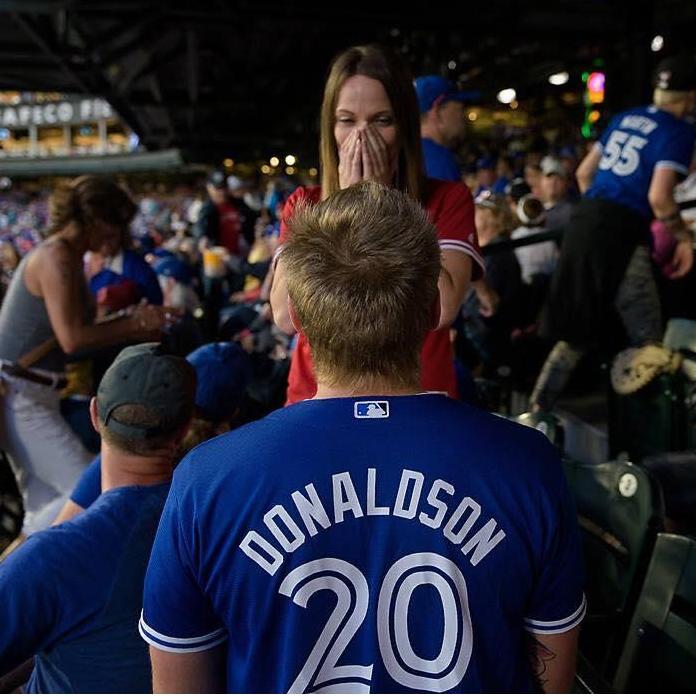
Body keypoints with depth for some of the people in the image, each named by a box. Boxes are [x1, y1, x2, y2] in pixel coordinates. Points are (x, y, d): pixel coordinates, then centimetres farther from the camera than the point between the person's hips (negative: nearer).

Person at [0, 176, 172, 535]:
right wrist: (132, 323, -11)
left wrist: (140, 331, 12)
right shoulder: (57, 257, -16)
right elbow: (72, 338, -23)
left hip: (32, 397, 10)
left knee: (46, 506, 14)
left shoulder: (67, 256, 13)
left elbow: (76, 330, 14)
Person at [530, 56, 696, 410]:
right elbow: (659, 197, -15)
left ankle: (535, 411, 14)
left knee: (575, 332, 14)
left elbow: (584, 174, 20)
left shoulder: (624, 118, 17)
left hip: (585, 219, 7)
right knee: (648, 340, 4)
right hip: (620, 231, -7)